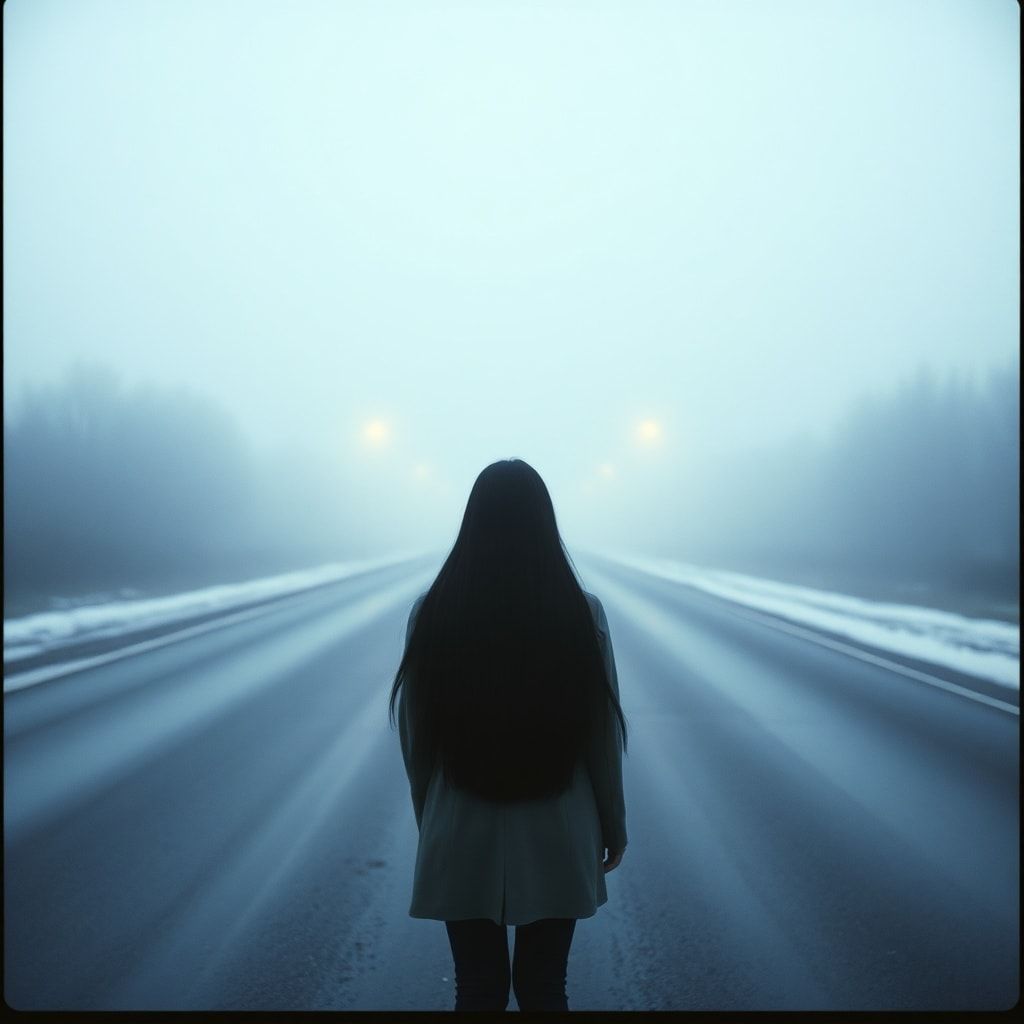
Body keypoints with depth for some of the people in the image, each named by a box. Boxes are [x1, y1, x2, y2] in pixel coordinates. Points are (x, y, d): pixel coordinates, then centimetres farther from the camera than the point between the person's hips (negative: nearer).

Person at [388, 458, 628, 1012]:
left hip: (464, 837, 0)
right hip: (557, 836, 0)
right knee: (543, 987, 15)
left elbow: (416, 740, -2)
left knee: (479, 989, 14)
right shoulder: (581, 611, -11)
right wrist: (614, 825, 9)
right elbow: (602, 736, -5)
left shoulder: (432, 612, -9)